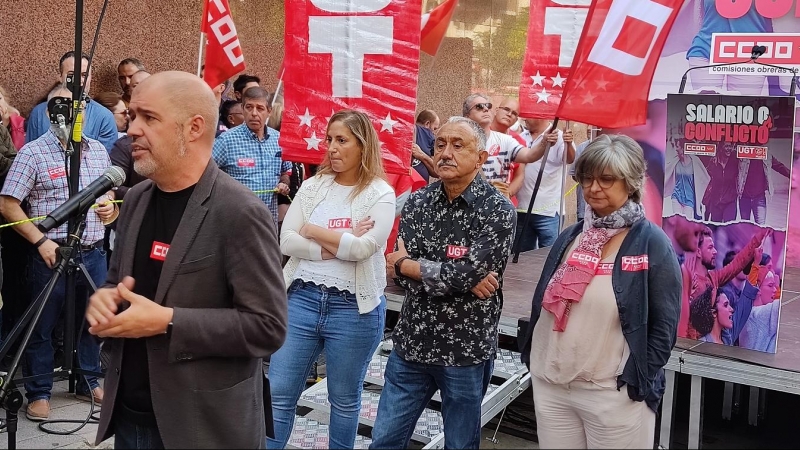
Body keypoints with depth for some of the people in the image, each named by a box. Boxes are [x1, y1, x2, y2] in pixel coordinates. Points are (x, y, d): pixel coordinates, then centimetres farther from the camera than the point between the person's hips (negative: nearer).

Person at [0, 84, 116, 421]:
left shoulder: (98, 150, 10)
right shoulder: (33, 152, -6)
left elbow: (111, 192, 22)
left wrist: (110, 205, -1)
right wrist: (40, 241, -16)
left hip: (94, 252, 5)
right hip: (51, 253, -5)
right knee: (42, 326, 4)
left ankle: (89, 382, 29)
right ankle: (39, 393, 17)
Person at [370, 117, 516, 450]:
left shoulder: (498, 211, -12)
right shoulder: (417, 202, 2)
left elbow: (467, 272, -23)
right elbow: (399, 271, -9)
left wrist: (406, 265, -10)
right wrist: (463, 279, -22)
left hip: (467, 349, -4)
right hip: (412, 343, 4)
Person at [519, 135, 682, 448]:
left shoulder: (653, 244, -8)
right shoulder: (570, 236, 9)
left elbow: (664, 325, -8)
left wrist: (638, 381, -9)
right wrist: (533, 358, 9)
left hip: (614, 394, -5)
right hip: (549, 386, 5)